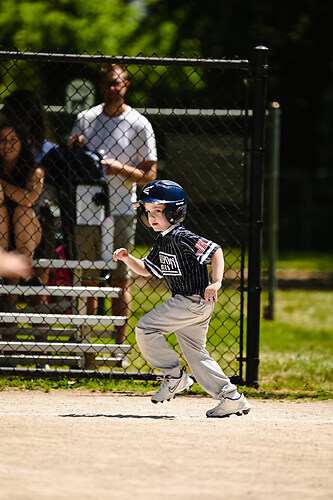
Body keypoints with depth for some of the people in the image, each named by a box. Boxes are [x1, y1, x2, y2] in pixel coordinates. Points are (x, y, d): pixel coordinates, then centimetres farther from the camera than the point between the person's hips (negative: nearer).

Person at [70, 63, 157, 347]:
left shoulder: (139, 125, -1)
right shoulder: (85, 119, 8)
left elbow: (150, 174, -2)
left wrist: (120, 168, -18)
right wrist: (74, 149, -5)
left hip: (121, 213, -3)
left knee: (121, 281, -2)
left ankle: (120, 344, 3)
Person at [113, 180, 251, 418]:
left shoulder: (182, 238, -15)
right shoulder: (162, 242, 15)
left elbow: (215, 251, -21)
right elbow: (146, 269, 24)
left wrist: (216, 282, -31)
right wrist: (127, 258, 7)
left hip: (194, 300, -10)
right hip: (189, 304, 10)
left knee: (145, 328, -8)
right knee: (195, 353, 11)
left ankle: (174, 377, -1)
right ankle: (232, 398, 9)